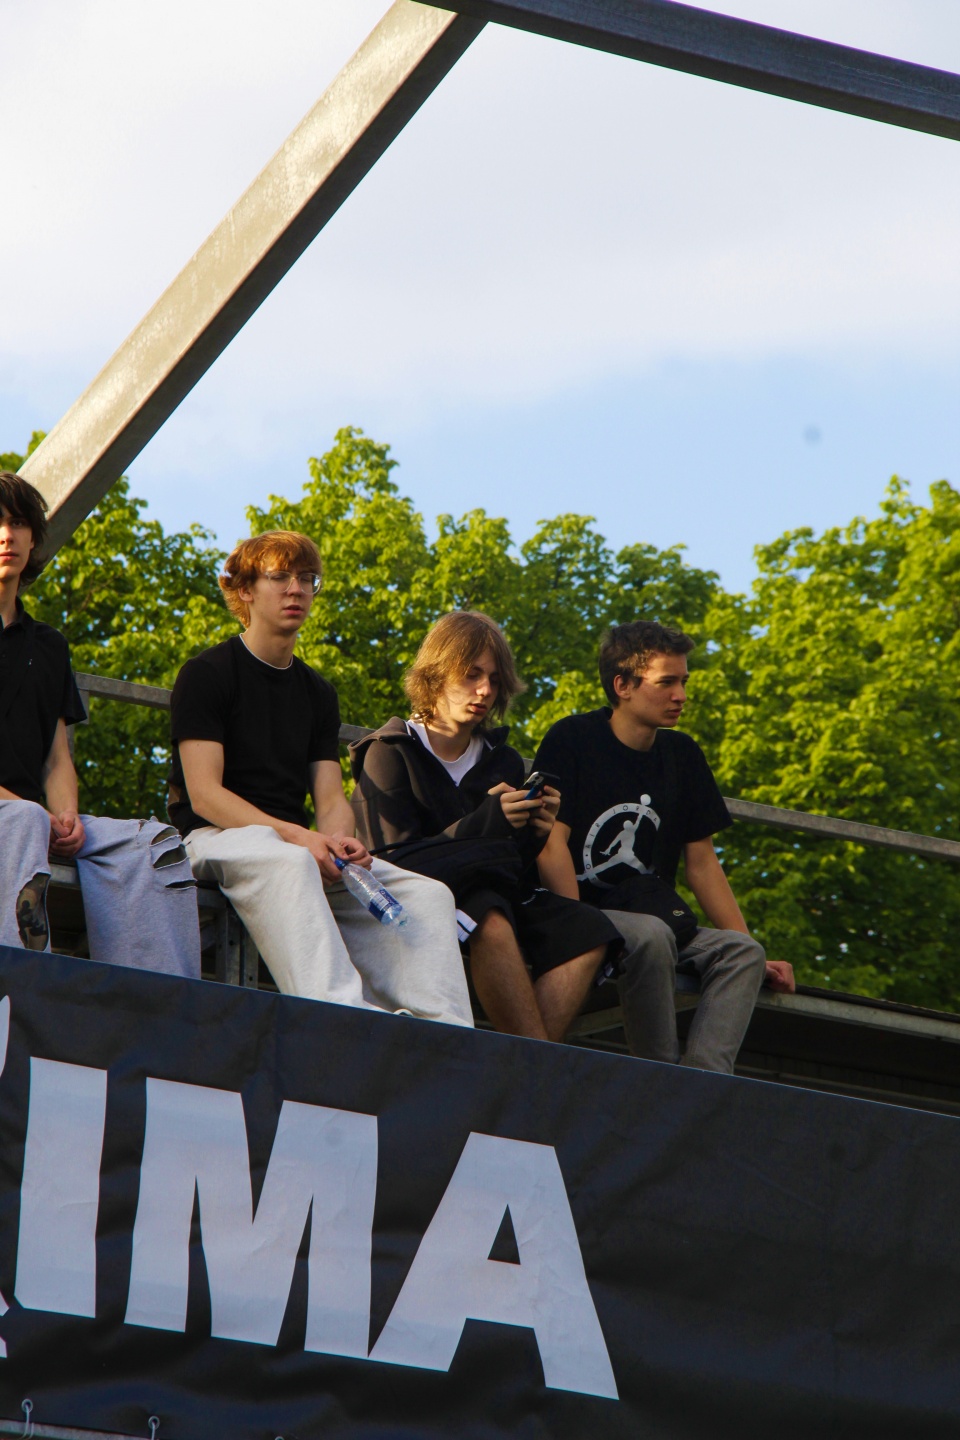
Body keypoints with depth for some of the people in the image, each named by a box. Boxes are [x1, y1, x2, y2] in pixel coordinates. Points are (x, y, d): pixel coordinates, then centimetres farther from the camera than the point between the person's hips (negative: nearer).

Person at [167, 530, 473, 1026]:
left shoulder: (316, 692, 21)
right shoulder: (206, 674, 0)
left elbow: (331, 800, 12)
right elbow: (204, 795, -11)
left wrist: (338, 838, -14)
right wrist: (297, 836, -23)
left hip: (296, 842, 7)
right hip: (218, 837, -7)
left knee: (427, 894, -13)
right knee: (289, 864, -41)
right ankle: (338, 1018, -57)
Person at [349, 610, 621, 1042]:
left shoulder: (503, 762, 17)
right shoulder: (390, 754, 1)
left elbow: (517, 873, 13)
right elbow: (395, 863, -11)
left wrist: (534, 836, -9)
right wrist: (483, 823, -21)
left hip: (494, 898, 6)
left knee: (587, 929, -21)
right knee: (490, 918, -37)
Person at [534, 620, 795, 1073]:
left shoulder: (683, 755, 15)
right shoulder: (572, 741, -3)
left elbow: (701, 862, 16)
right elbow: (552, 844, -11)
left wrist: (753, 957, 8)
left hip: (658, 917, 6)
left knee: (742, 951, -20)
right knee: (650, 935, -37)